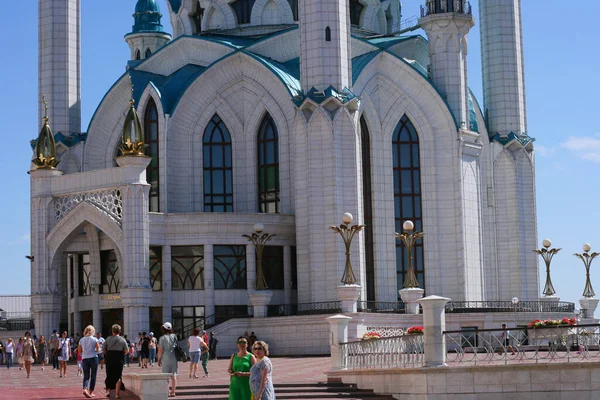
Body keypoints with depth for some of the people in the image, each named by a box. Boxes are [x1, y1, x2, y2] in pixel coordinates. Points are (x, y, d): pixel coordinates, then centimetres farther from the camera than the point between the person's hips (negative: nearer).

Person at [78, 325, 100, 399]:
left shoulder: (82, 340, 4)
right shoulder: (94, 339, -5)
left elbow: (79, 350, 6)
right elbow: (98, 348, -8)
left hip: (84, 358, 3)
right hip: (93, 358, -3)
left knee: (86, 375, 3)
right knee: (93, 376, 8)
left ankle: (85, 389, -21)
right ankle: (91, 392, 9)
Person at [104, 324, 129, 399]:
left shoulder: (108, 339, 2)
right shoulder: (122, 340, 1)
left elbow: (103, 349, 1)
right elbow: (127, 350, -2)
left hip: (109, 358, 1)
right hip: (119, 359, -1)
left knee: (109, 375, 17)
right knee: (118, 376, 4)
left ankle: (108, 391, 11)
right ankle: (117, 394, 0)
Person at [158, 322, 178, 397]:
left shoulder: (162, 338, -11)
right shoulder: (174, 336, 1)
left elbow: (160, 350, -11)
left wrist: (159, 359, -1)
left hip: (165, 359, -4)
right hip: (174, 358, 4)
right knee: (174, 375, 8)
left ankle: (167, 392, 3)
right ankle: (173, 391, 11)